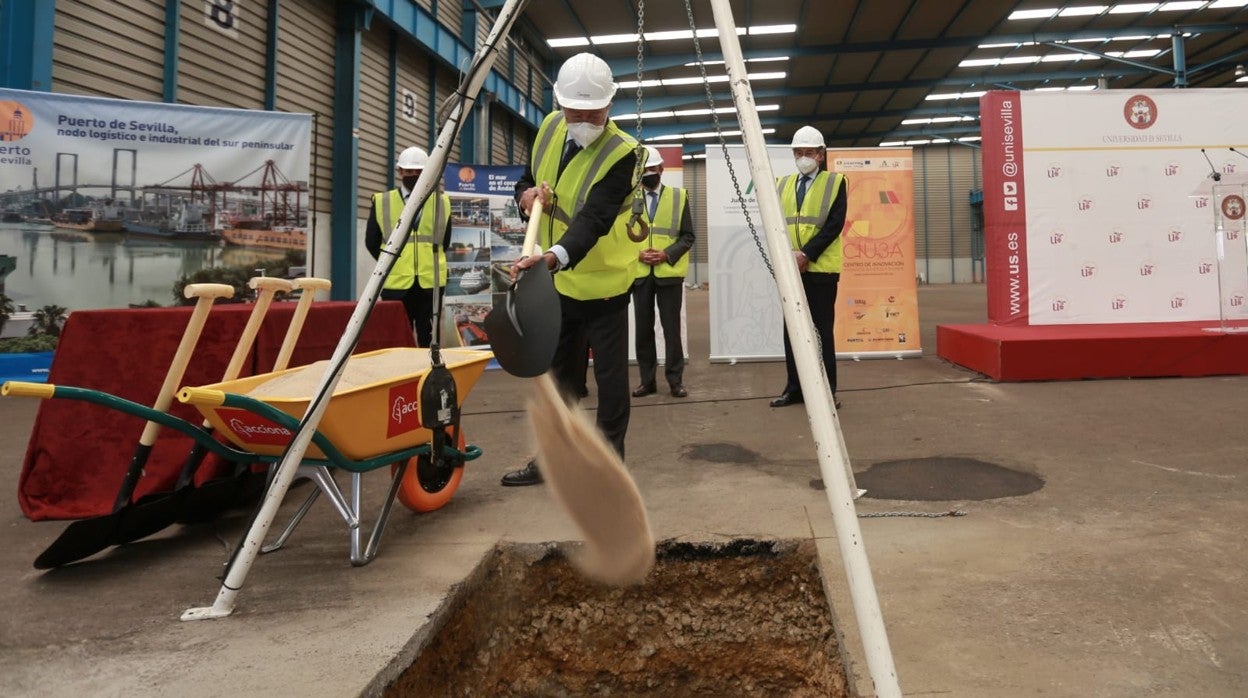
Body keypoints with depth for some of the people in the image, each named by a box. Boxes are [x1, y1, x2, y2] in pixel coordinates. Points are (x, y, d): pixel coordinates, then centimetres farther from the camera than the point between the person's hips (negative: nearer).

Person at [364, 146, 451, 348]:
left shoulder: (441, 201, 6)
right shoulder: (382, 202, 3)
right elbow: (371, 242, 9)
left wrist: (430, 260, 10)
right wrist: (391, 263, 7)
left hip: (430, 282, 1)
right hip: (396, 283, -1)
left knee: (428, 339, 6)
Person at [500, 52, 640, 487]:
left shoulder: (621, 153, -20)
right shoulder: (550, 127, 1)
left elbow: (593, 218, -33)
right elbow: (527, 179, 15)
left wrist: (552, 257, -49)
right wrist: (527, 194, -10)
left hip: (602, 281, -7)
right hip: (556, 281, 7)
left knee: (610, 374, 2)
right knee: (559, 374, 16)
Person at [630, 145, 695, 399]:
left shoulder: (679, 196, 4)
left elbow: (687, 236, 2)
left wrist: (667, 254, -13)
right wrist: (637, 254, -12)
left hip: (669, 272, -1)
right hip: (640, 273, 2)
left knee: (672, 328, 0)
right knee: (643, 328, 6)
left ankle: (675, 380, 8)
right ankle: (647, 380, 15)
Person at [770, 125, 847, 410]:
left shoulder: (835, 183, 1)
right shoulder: (782, 184, 13)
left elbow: (834, 225, -9)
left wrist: (806, 253, -17)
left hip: (821, 268, -4)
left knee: (822, 330, 0)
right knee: (792, 330, 7)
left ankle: (827, 389, 8)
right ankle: (794, 387, 16)